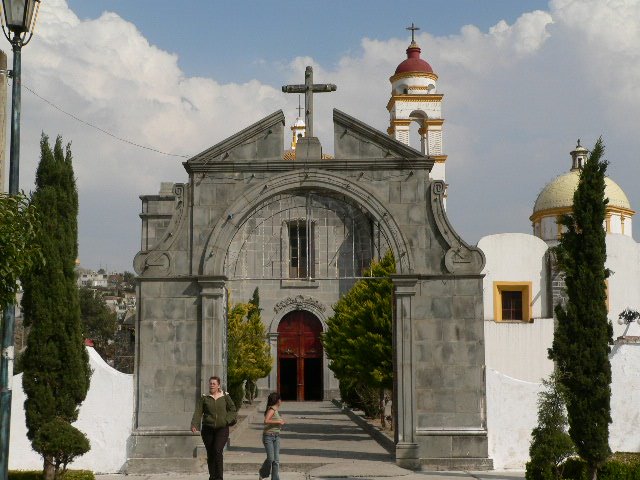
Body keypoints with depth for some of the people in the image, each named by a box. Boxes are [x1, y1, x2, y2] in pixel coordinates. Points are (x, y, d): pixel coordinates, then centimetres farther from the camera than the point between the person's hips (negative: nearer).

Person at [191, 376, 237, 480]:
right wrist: (194, 425, -21)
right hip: (208, 429, 2)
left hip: (222, 429, -2)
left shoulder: (225, 396, 4)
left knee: (218, 450, -18)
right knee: (210, 454, 6)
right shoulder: (204, 398, 3)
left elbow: (232, 410, 11)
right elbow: (198, 412, -7)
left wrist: (226, 420, -4)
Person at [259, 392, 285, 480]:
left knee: (276, 460, 2)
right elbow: (266, 421, -25)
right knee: (270, 458, -11)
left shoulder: (276, 410, 14)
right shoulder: (272, 409, -11)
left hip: (276, 436, 8)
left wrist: (280, 423, 9)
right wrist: (278, 421, -19)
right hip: (268, 436, -8)